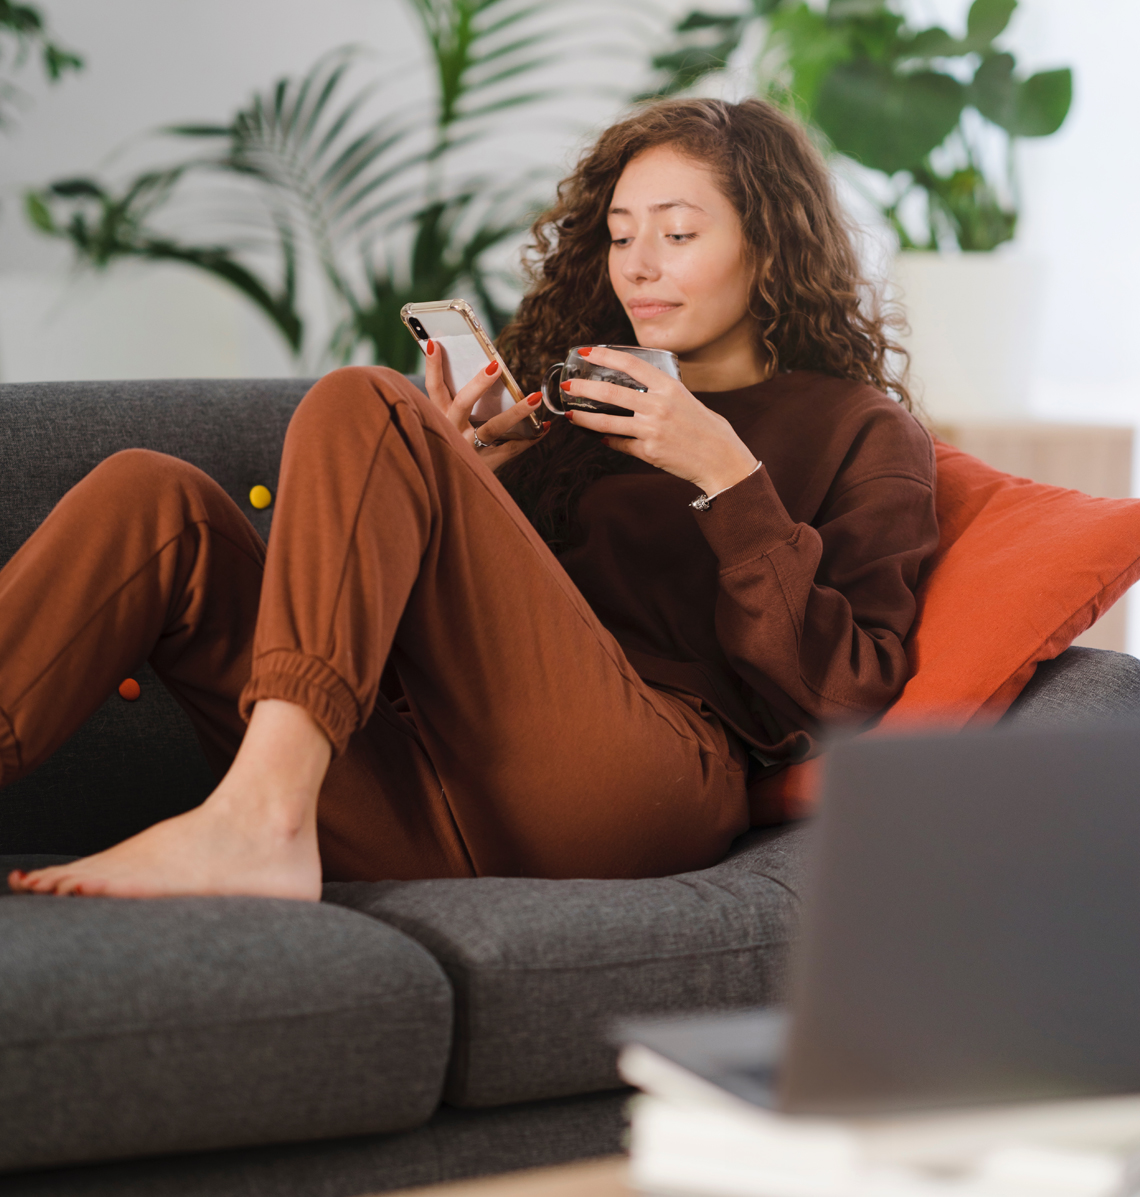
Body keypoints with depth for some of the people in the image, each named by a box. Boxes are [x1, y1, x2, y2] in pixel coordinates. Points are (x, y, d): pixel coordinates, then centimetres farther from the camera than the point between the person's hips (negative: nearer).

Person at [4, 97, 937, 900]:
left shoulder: (863, 436, 17)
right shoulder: (580, 398, 32)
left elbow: (847, 694, 1)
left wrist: (727, 475, -2)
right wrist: (458, 479, 9)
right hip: (448, 816, 6)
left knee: (362, 407, -18)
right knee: (157, 502, -9)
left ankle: (260, 822, -35)